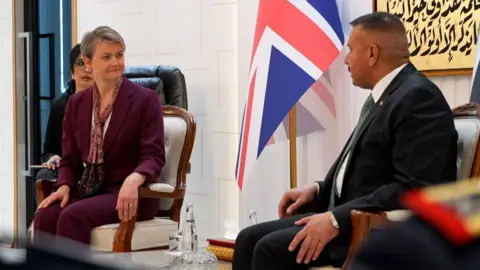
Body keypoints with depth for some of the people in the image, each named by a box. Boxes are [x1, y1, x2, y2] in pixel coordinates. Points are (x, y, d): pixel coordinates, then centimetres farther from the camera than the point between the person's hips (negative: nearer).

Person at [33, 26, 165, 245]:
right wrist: (64, 186, -8)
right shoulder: (76, 103, 12)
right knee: (46, 215, -27)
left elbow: (154, 156, -9)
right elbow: (70, 159, 14)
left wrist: (133, 180, -31)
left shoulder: (145, 100, -2)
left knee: (74, 216, -32)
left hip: (128, 195, -4)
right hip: (88, 191, 4)